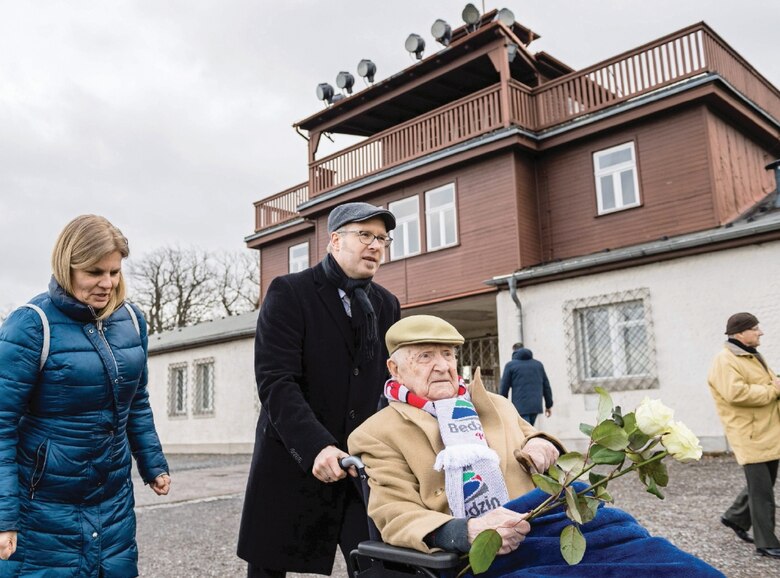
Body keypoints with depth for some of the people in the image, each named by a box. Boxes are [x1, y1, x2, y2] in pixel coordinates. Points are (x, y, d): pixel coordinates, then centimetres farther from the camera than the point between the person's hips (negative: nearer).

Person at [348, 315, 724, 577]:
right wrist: (466, 532, -22)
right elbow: (396, 514, -4)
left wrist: (538, 447, 6)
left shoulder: (496, 405, 25)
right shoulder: (379, 433, 7)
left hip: (552, 515, 7)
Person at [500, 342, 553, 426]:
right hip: (536, 406, 5)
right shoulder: (538, 364, 16)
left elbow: (504, 388, -1)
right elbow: (546, 386, 16)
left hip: (520, 407, -5)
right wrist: (549, 405, 21)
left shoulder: (510, 365, 2)